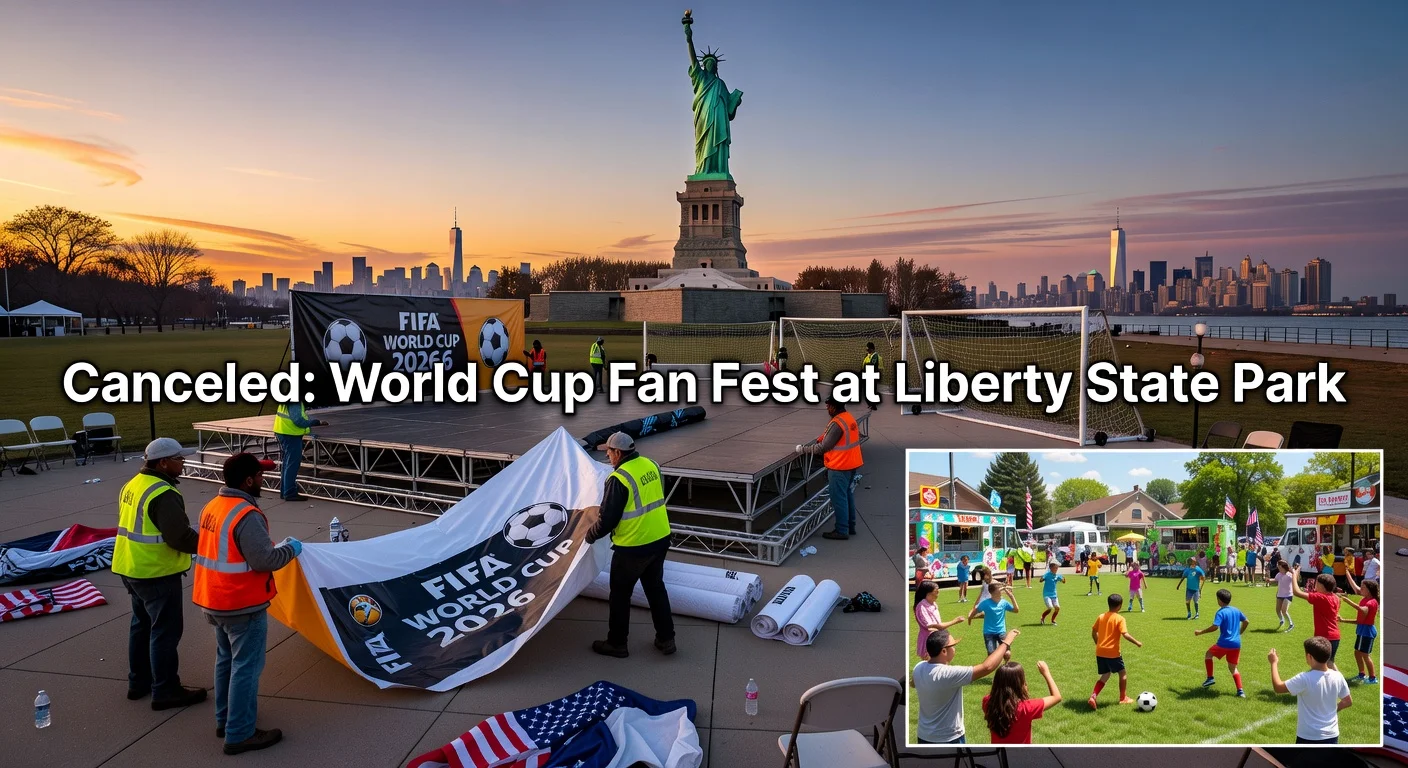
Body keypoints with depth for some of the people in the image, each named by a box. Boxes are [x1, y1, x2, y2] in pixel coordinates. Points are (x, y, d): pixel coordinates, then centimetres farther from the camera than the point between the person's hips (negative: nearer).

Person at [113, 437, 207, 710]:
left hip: (132, 568, 10)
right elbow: (181, 537, -26)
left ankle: (139, 681, 34)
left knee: (142, 624, 22)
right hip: (157, 574, -10)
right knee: (166, 630, -1)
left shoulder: (132, 485, 8)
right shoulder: (163, 494, -23)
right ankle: (165, 691, 7)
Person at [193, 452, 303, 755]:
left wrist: (274, 546, 14)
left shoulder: (212, 507, 5)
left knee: (226, 660, 22)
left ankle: (225, 719, 36)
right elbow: (264, 560, -26)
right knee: (245, 667, 1)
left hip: (216, 601, 9)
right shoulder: (247, 515, -25)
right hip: (243, 605, -9)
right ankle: (240, 734, 10)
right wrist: (289, 549, -8)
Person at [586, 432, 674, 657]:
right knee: (656, 588, 21)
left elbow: (608, 519, -16)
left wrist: (591, 535, 2)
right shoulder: (651, 465, 2)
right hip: (660, 539, 7)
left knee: (620, 594, 11)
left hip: (633, 547, -7)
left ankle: (616, 644, 24)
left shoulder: (619, 478, -21)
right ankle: (666, 639, 28)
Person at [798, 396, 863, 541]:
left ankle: (842, 531, 6)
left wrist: (804, 449, -9)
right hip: (851, 465, 9)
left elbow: (824, 447, -18)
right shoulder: (850, 418, 8)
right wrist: (817, 441, 10)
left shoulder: (837, 423, -22)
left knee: (839, 499, 0)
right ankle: (850, 527, 26)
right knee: (848, 496, 17)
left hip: (839, 468, -9)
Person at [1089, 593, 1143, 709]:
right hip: (1113, 652, -5)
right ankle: (1123, 698, 26)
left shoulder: (1101, 617, 6)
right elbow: (1125, 634, -19)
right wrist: (1137, 643, -6)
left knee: (1105, 675, 15)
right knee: (1123, 673, 17)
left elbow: (1093, 633, 9)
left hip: (1100, 652, 5)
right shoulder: (1119, 619, -11)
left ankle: (1094, 696, -2)